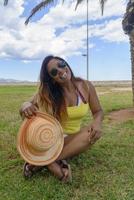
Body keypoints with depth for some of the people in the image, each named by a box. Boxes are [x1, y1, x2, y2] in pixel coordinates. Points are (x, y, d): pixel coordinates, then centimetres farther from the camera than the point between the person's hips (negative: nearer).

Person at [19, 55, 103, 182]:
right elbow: (28, 105, -17)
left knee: (94, 132, -30)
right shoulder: (48, 92, -15)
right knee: (33, 114, -26)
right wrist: (26, 106, -42)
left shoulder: (86, 86, -11)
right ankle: (53, 163, -32)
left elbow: (98, 111, -3)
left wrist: (97, 122, -26)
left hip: (73, 138, 2)